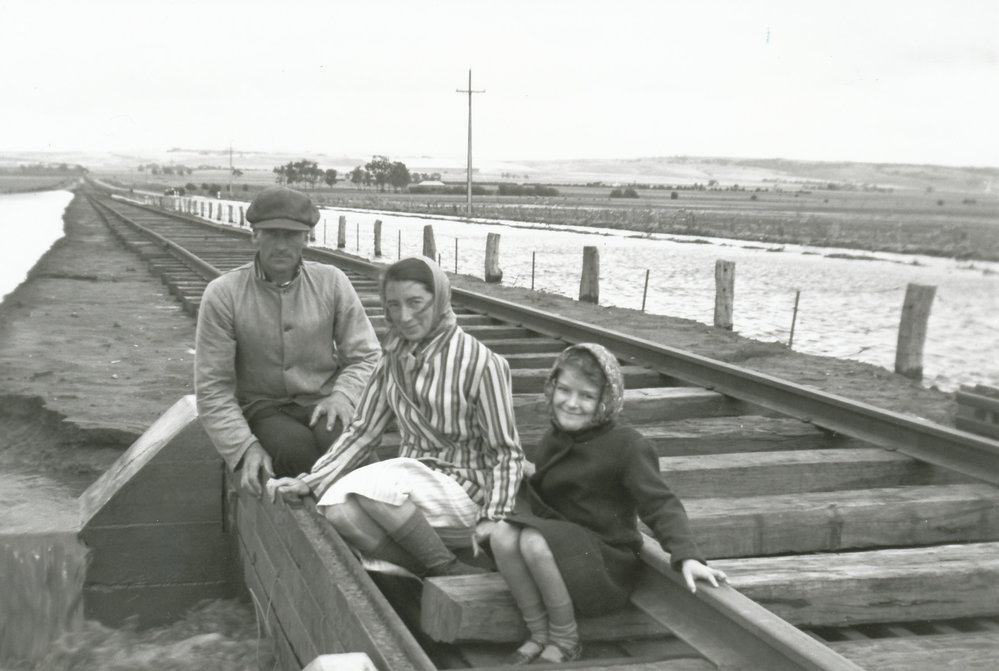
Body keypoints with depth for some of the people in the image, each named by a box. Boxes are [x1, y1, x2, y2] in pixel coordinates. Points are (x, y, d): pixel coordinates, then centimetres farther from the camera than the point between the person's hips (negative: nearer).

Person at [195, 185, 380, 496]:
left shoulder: (332, 282, 3)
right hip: (261, 409, -1)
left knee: (336, 439, -33)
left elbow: (364, 356, 9)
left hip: (321, 403, 1)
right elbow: (212, 388, -3)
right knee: (295, 448, -34)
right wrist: (245, 448, -16)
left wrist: (341, 396, -12)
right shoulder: (223, 294, -3)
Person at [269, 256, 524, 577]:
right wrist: (308, 482, 2)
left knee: (374, 485, -32)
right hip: (412, 480, 5)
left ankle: (451, 572, -15)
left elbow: (507, 453, -5)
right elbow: (363, 431, 12)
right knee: (338, 507, -25)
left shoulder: (482, 363, -9)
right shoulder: (394, 357, 8)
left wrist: (492, 518, -16)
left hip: (464, 493, -5)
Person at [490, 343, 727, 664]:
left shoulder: (626, 445, -11)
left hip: (608, 564, -6)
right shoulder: (552, 441, 11)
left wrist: (687, 556, -28)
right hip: (560, 548, 6)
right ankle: (539, 635, -8)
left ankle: (566, 641, -9)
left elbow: (660, 505, -16)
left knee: (535, 542, -31)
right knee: (503, 535, -22)